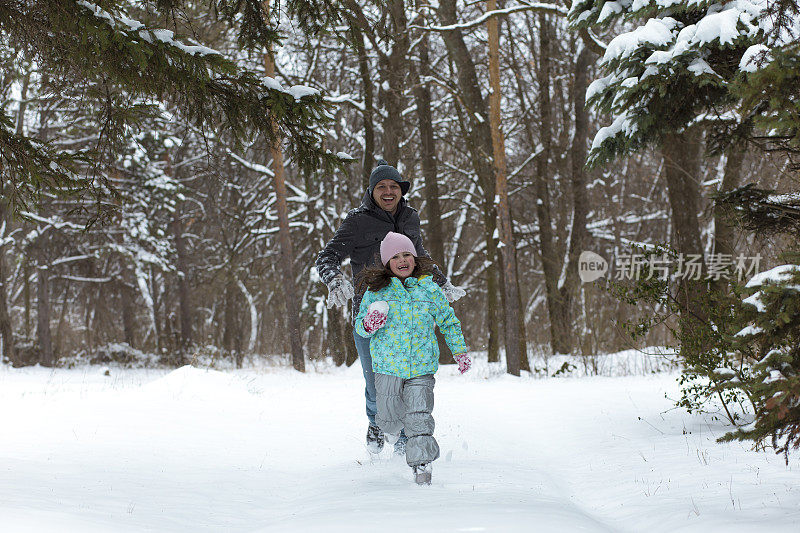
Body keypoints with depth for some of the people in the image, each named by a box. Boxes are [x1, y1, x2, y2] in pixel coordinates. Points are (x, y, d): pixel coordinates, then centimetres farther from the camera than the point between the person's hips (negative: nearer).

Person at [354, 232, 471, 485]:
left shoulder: (430, 290, 4)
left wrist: (459, 350, 10)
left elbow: (449, 322, 16)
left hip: (422, 367, 0)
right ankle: (391, 430, 44)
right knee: (390, 415, 10)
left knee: (419, 417, -11)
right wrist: (368, 325, -18)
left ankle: (421, 464, -3)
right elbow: (359, 326, 5)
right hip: (387, 364, 0)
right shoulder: (376, 291, 1)